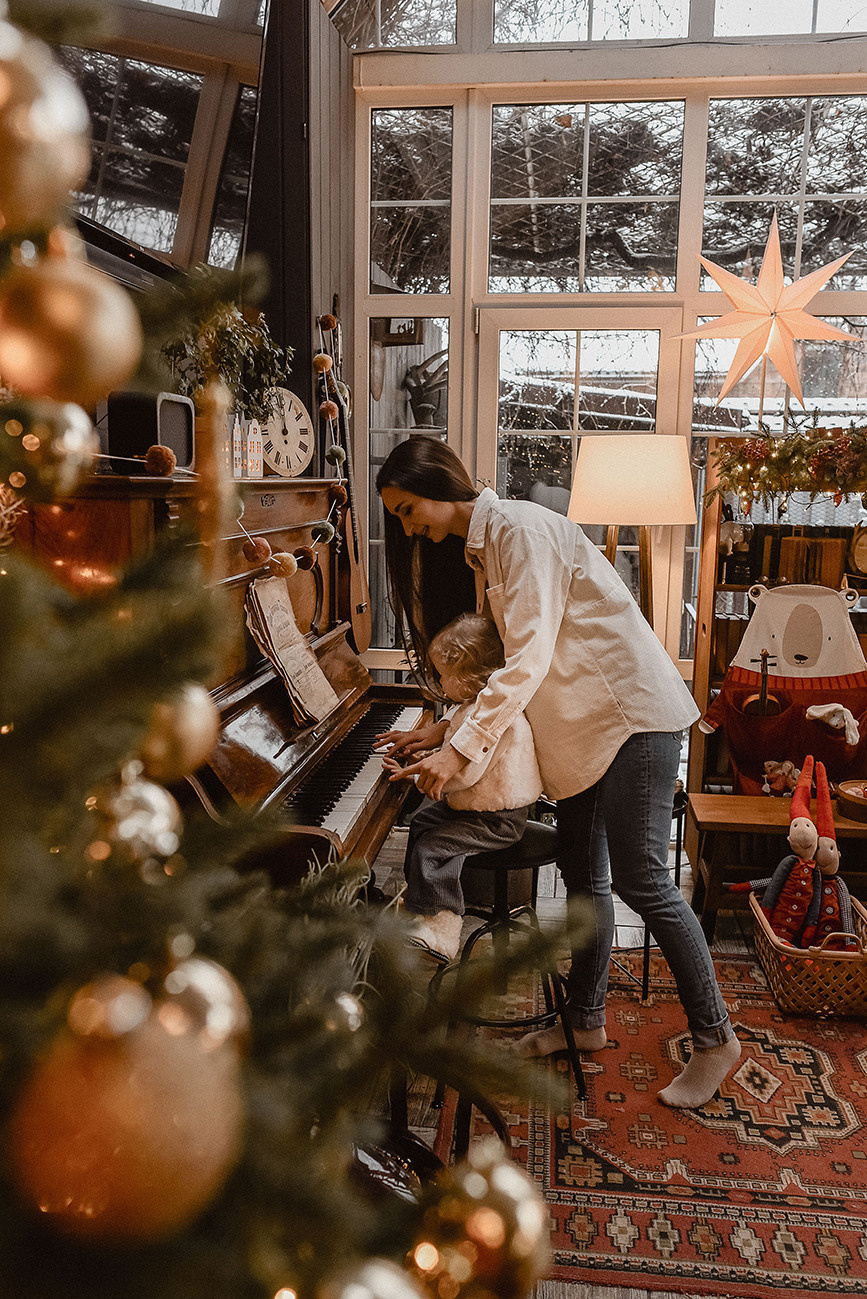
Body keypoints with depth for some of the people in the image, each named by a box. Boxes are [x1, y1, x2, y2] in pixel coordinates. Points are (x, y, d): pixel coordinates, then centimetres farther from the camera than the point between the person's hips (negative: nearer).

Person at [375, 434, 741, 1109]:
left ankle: (715, 1039, 9)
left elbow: (531, 657, -25)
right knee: (582, 874, 13)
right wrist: (440, 735, 4)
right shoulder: (476, 552, 13)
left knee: (639, 877, -7)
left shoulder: (522, 528, -16)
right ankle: (587, 1020, 28)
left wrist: (461, 751, -27)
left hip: (633, 712, -9)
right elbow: (502, 664, 13)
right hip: (580, 723, 9)